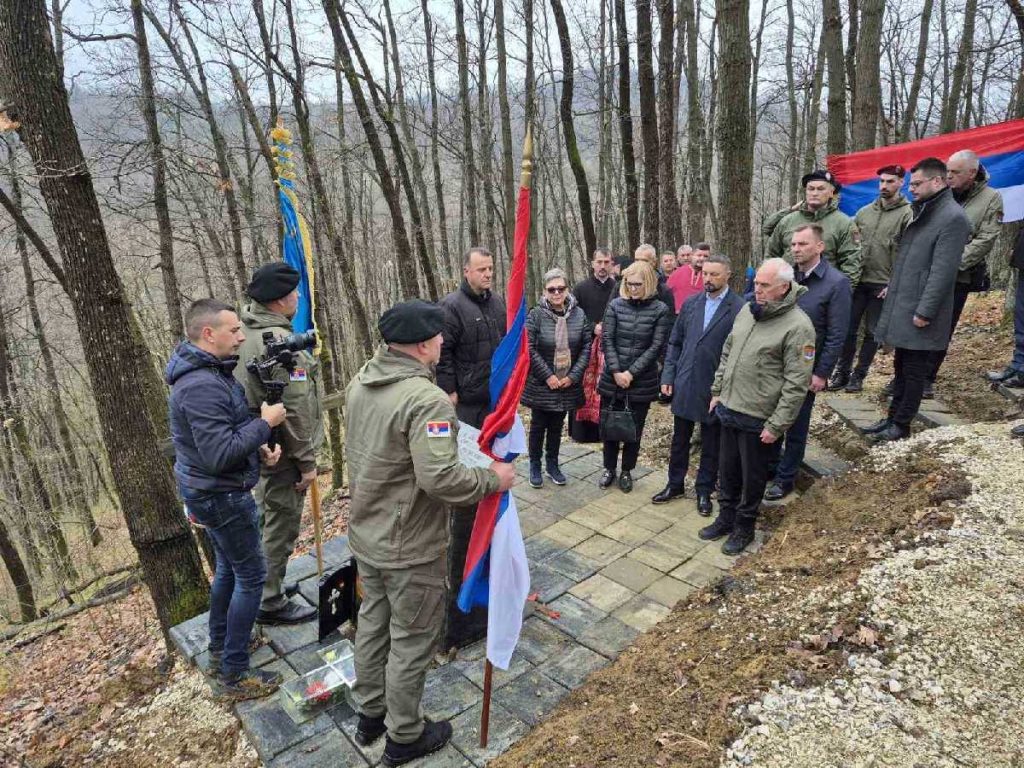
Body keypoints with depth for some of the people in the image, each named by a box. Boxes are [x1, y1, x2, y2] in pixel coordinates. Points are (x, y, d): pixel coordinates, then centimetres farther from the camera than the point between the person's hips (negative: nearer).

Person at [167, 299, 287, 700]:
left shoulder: (206, 372, 6)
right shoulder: (202, 386, -28)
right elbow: (219, 455, -31)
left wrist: (258, 446, 1)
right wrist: (265, 423, -22)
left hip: (208, 491, 10)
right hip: (221, 496, -10)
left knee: (228, 567, 23)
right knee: (251, 576, 1)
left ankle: (219, 650, 40)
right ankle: (233, 675, 13)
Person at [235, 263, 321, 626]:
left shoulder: (247, 332, 5)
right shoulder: (279, 342, -25)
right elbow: (294, 410, -25)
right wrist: (307, 462, -16)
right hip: (282, 452, -10)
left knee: (267, 517, 24)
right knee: (281, 525, 6)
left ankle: (266, 583, 42)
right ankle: (270, 602, 21)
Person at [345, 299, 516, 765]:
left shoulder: (360, 381, 0)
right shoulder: (426, 399, -28)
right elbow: (439, 479, -33)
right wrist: (493, 480, -18)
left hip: (365, 533, 8)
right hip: (409, 547, -8)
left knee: (372, 621, 25)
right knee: (412, 640, 12)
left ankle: (369, 714, 45)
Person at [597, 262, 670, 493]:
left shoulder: (660, 309, -5)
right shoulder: (616, 305, -1)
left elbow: (656, 346, -8)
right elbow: (606, 340, -4)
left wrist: (631, 373, -14)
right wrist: (616, 372, -13)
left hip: (642, 382, -1)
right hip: (612, 379, 1)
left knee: (634, 428, 9)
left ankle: (627, 471, 27)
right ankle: (609, 468, 29)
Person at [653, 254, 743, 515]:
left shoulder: (739, 309, -11)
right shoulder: (690, 303, 5)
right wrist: (668, 376, 3)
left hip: (715, 388, -4)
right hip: (684, 385, 4)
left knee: (711, 444, 13)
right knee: (679, 439, 16)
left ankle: (704, 491, 30)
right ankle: (675, 485, 33)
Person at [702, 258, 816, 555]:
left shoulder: (798, 326, -17)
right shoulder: (747, 309, 4)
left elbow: (796, 384, -17)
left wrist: (776, 425, -16)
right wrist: (717, 391, 13)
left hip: (757, 419, -6)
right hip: (729, 409, 6)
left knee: (752, 477, 12)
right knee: (727, 471, 19)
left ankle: (744, 527, 31)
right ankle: (725, 518, 38)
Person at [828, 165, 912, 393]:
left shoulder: (907, 214, -4)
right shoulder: (864, 211, 10)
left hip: (883, 285, -4)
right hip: (857, 280, 4)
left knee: (872, 332, 5)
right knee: (848, 328, 4)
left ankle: (859, 376, 15)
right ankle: (842, 373, 15)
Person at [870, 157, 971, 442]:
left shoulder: (953, 218, -14)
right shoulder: (922, 212, 14)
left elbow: (942, 272, -19)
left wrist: (924, 312, -20)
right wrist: (893, 286, 15)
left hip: (919, 311, -8)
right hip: (902, 306, 8)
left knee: (914, 370, 3)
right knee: (902, 366, 15)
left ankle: (901, 424, 12)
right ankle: (892, 417, 25)